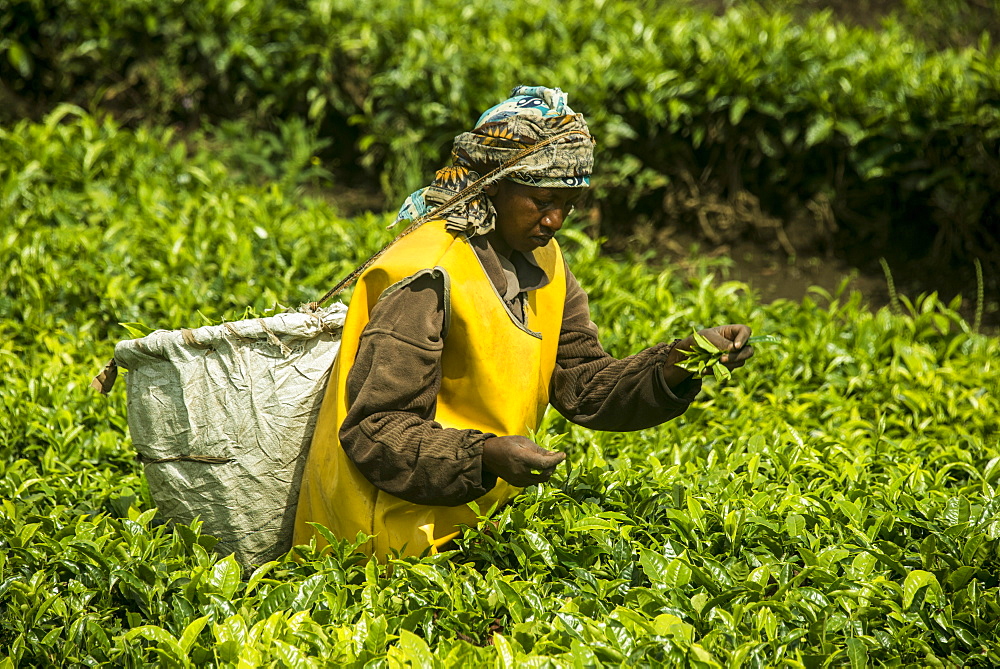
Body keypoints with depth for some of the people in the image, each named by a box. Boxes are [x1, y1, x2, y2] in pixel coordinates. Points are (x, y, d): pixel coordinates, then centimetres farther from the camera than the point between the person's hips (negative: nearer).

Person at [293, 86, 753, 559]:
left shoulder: (541, 263, 9)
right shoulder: (429, 277, -18)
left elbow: (584, 387, 5)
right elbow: (374, 430, -20)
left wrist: (680, 361, -11)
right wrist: (484, 457, -34)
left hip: (477, 513, 9)